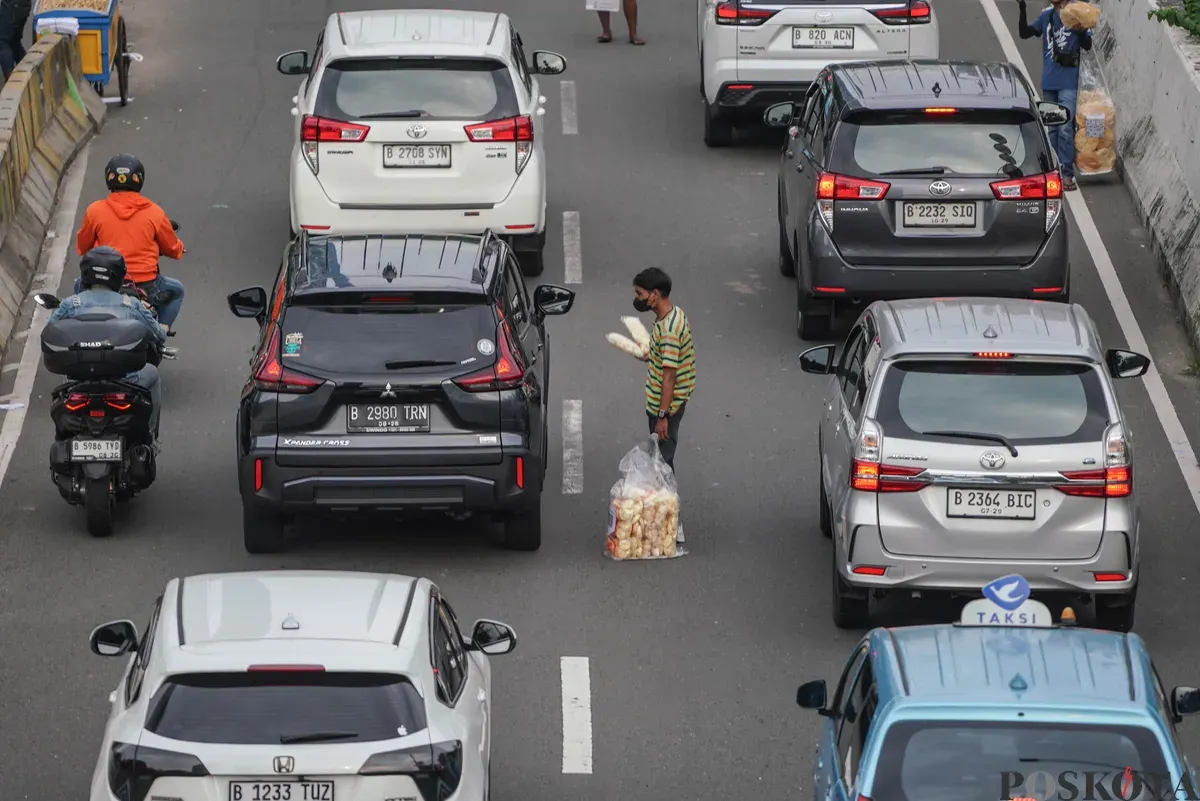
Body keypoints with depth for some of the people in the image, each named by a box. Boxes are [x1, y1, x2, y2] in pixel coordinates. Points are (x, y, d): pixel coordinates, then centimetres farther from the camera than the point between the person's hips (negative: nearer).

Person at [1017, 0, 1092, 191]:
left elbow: (1087, 45, -3)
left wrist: (1081, 30, -23)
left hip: (1068, 83, -5)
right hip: (1049, 82, 5)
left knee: (1065, 128, -12)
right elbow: (1024, 32, 8)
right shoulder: (1046, 16, 8)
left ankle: (1067, 174, -12)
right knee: (1052, 129, 12)